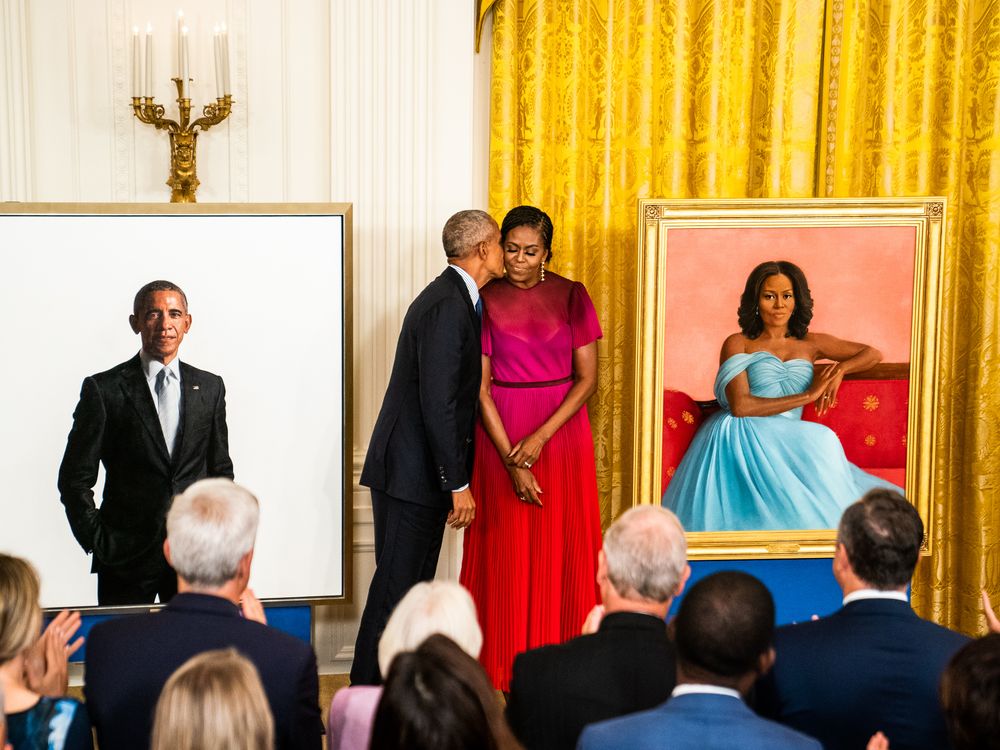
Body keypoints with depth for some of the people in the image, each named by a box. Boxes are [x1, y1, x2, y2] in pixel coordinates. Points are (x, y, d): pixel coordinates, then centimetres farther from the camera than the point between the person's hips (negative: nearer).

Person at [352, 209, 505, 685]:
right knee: (397, 587, -4)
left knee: (413, 586, 14)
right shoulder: (447, 307, -18)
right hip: (412, 472, -10)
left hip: (419, 469, 10)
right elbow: (438, 404, -23)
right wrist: (458, 484, -21)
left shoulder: (452, 298, 14)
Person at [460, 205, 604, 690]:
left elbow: (587, 378, -1)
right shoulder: (485, 301, -1)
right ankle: (503, 666, 9)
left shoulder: (571, 296, 1)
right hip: (499, 436, -1)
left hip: (561, 429, 1)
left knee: (560, 549, 3)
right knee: (505, 551, 2)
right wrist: (512, 460, -11)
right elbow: (480, 388, -4)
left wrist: (541, 437, -12)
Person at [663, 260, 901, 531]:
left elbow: (872, 354, 23)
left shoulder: (810, 344, 19)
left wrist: (841, 368, 0)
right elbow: (740, 406, -8)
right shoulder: (738, 344, 7)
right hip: (742, 437, -3)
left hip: (786, 444, 3)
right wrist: (808, 395, -7)